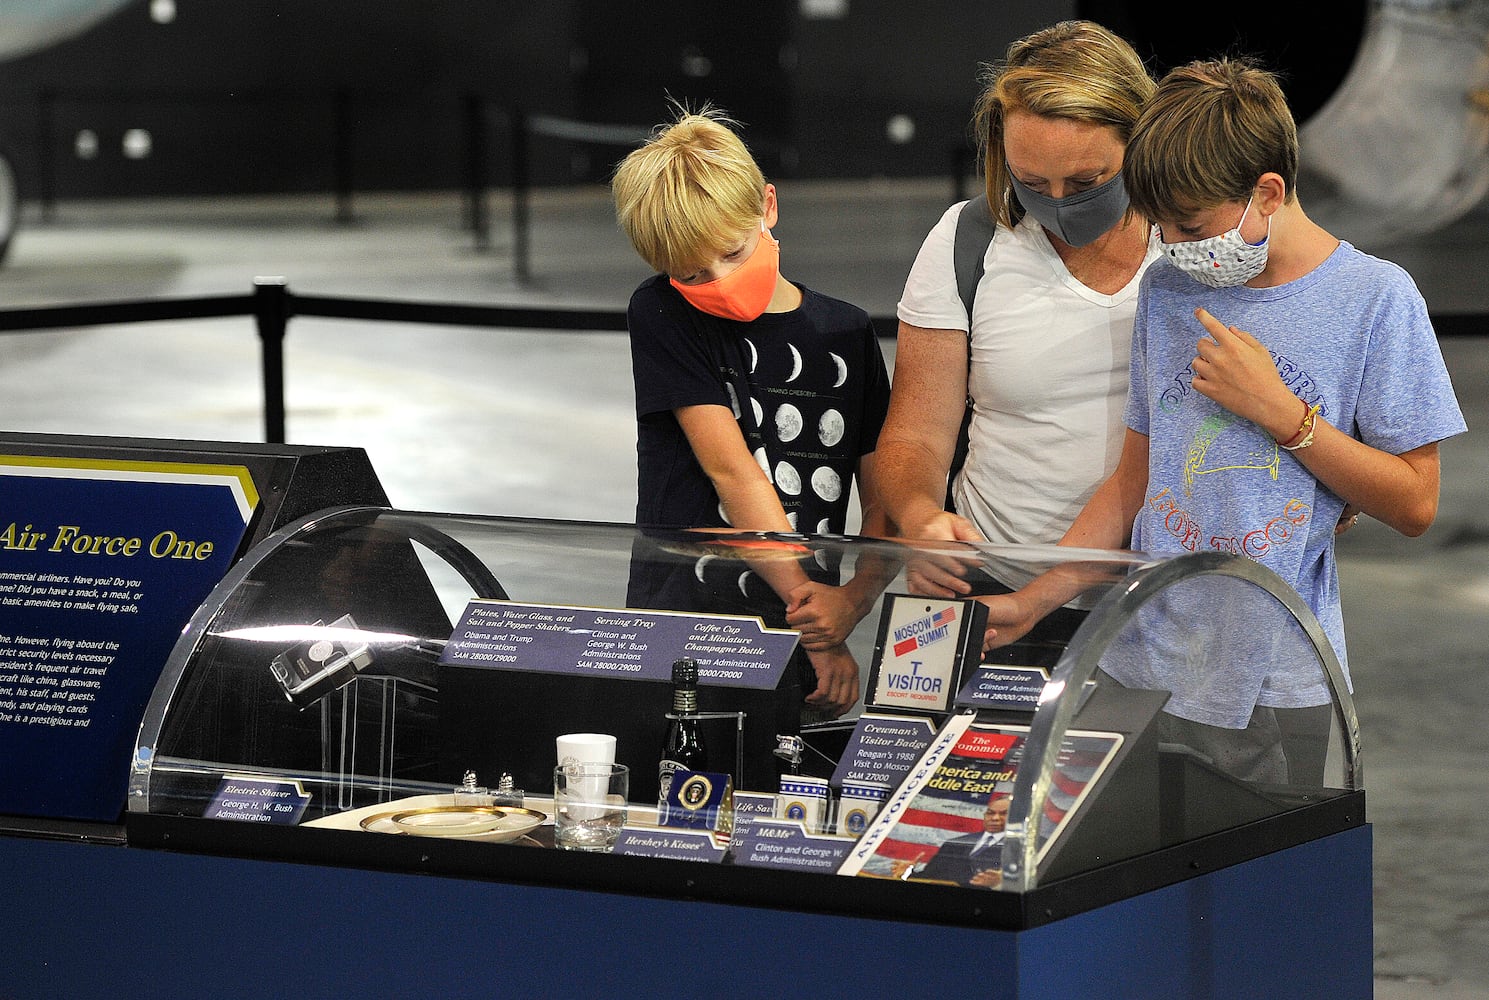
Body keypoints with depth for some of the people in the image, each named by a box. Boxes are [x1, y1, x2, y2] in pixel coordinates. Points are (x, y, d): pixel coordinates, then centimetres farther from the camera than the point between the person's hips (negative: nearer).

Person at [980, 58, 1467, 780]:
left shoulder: (1375, 300, -5)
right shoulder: (1166, 293, 8)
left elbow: (1415, 505, -5)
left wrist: (1278, 411, -12)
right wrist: (1030, 603, 5)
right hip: (1144, 673, 4)